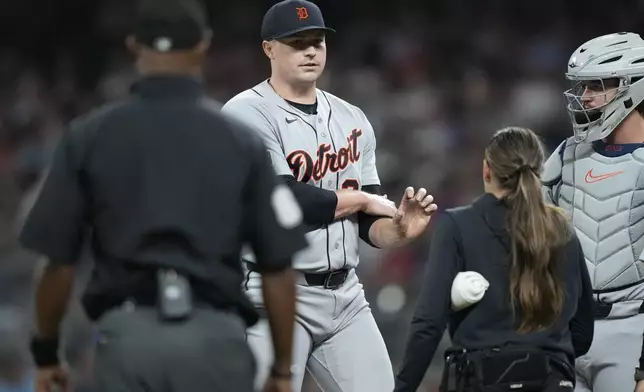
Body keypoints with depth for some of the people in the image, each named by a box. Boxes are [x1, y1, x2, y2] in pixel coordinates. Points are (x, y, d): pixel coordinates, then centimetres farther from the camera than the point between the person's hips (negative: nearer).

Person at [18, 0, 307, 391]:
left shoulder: (89, 135, 4)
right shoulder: (241, 140, 4)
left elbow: (59, 261, 3)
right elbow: (278, 268, 3)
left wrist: (46, 352, 16)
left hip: (128, 334, 0)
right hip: (216, 336, 0)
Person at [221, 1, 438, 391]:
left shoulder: (353, 120, 12)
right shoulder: (247, 114, -8)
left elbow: (368, 223, 11)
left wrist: (399, 230, -12)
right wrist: (362, 199, -5)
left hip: (345, 295, 6)